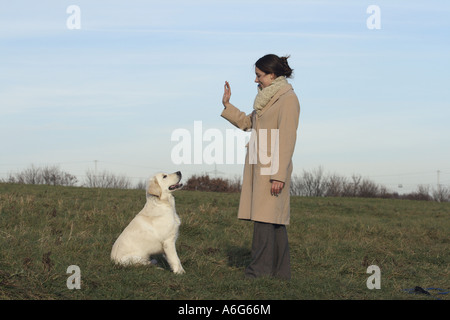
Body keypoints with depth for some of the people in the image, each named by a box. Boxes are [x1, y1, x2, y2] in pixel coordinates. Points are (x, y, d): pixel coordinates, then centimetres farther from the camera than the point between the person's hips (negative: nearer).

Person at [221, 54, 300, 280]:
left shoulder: (288, 99, -10)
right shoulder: (266, 98, 18)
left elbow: (287, 139, -15)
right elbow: (246, 122, 31)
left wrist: (279, 175, -20)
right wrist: (226, 105, 20)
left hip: (273, 167, -9)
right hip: (258, 166, 9)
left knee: (264, 218, -10)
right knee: (274, 220, 10)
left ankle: (260, 271, -9)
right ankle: (281, 272, 14)